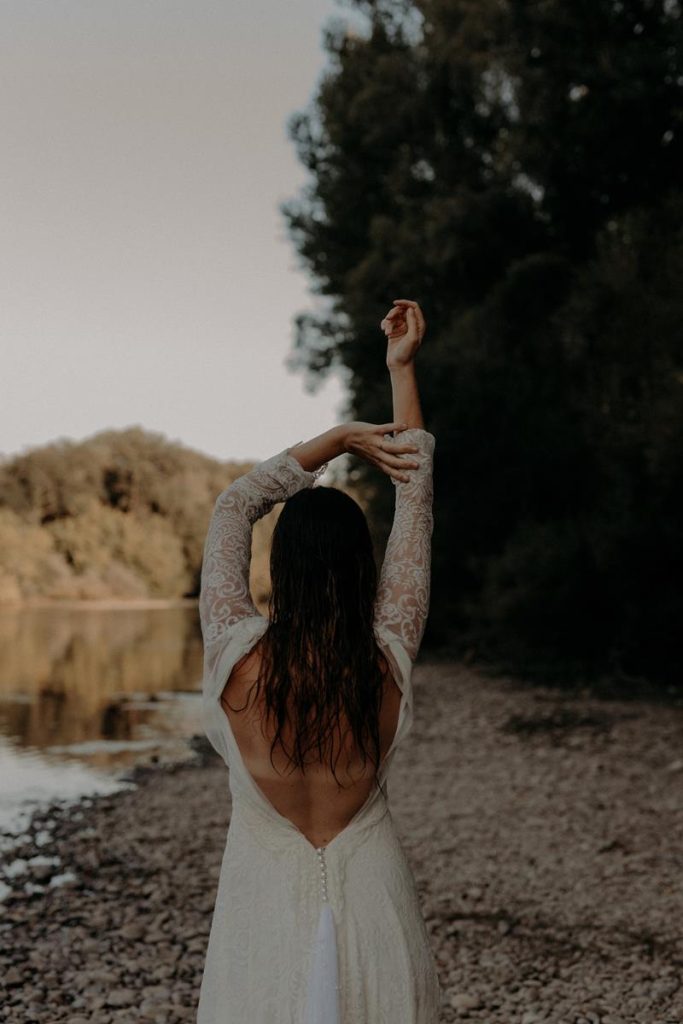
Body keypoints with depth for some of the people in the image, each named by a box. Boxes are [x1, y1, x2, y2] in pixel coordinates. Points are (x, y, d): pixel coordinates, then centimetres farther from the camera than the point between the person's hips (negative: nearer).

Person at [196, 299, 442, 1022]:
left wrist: (340, 438, -3)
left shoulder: (237, 658, -19)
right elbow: (416, 506, -4)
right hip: (373, 899, 2)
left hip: (267, 904, -1)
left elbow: (234, 507, -5)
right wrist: (401, 369, 2)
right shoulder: (390, 660, -14)